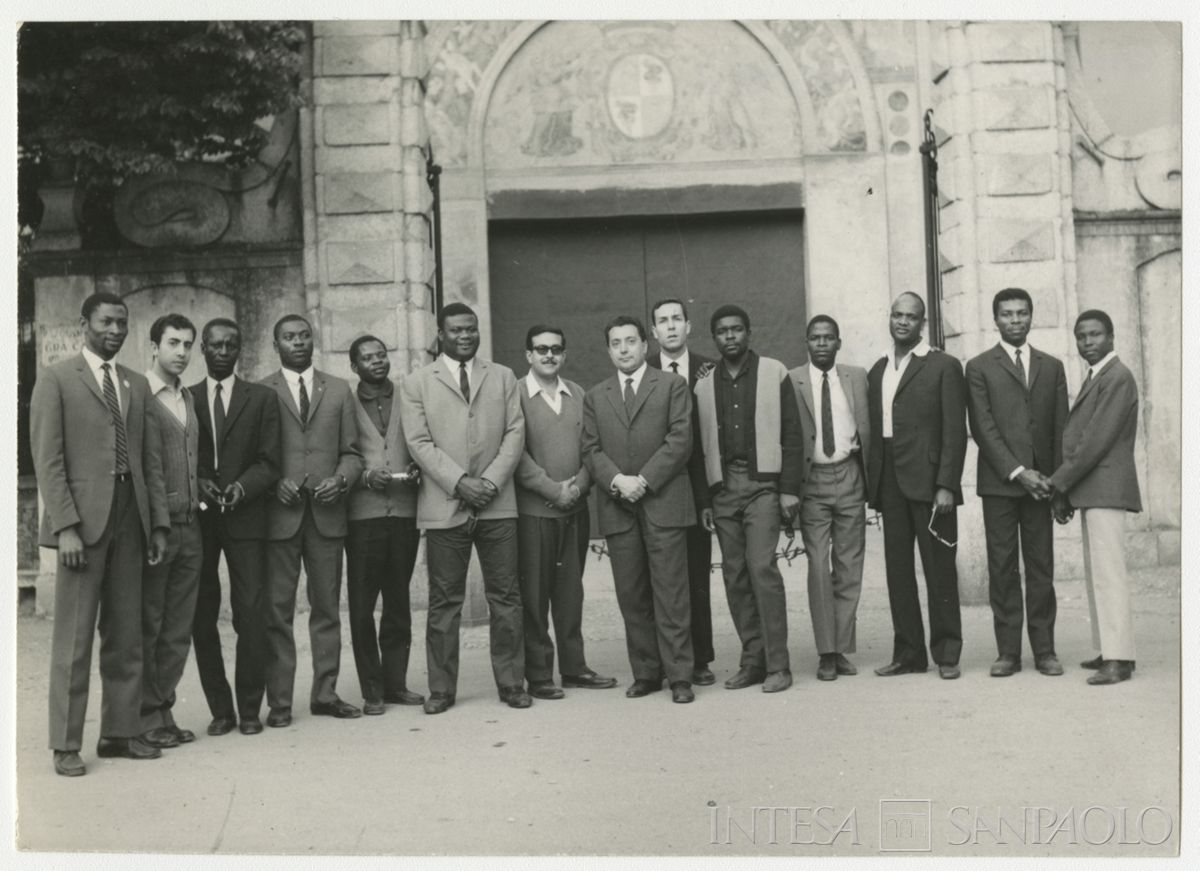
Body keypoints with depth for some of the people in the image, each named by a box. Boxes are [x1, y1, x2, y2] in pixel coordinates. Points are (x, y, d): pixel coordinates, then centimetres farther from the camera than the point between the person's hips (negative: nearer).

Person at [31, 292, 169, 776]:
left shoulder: (137, 385, 17)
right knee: (74, 638, -1)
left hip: (130, 518, 5)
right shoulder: (56, 380, 1)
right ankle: (65, 745, 6)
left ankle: (120, 732, 17)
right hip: (84, 518, -5)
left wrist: (159, 522, 9)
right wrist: (66, 526, -14)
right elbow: (48, 459, -6)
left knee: (126, 635, 8)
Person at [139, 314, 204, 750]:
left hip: (189, 527, 7)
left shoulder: (188, 397, 16)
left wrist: (200, 496, 9)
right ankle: (145, 718, 11)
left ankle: (165, 712, 19)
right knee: (146, 628, 2)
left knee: (178, 629, 10)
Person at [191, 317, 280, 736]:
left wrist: (240, 487, -13)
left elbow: (269, 462, 4)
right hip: (197, 518, 1)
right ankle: (220, 709, 11)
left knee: (251, 614, -6)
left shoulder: (262, 398, 10)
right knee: (202, 617, 1)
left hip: (246, 517, -1)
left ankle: (249, 708, 5)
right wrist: (198, 483, -9)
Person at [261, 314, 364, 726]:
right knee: (277, 610, -1)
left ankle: (325, 694, 15)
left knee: (327, 607, 7)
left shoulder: (338, 390, 14)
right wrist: (275, 481, -12)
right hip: (280, 512, -2)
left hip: (327, 512, 2)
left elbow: (351, 452, 11)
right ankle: (279, 701, 6)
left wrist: (340, 479, -7)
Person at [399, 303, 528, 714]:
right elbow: (419, 442, -2)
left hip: (497, 504, 2)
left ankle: (511, 683, 13)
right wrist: (459, 482, -13)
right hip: (444, 506, -1)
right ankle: (441, 689, 11)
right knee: (444, 602, 3)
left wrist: (491, 481, -9)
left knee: (505, 597, 4)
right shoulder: (417, 383, 8)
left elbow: (515, 433, 5)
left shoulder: (503, 377, 14)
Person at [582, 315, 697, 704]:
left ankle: (679, 676, 0)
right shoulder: (595, 397, 17)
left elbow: (680, 440, -3)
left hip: (664, 501, -3)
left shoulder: (672, 386, 8)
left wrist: (644, 480, -11)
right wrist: (618, 481, -10)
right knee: (631, 595, 4)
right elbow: (591, 450, 8)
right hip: (617, 507, 3)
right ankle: (646, 673, 13)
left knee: (671, 594, -4)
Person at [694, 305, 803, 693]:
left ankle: (777, 665, -7)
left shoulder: (774, 373, 3)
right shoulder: (704, 385, 11)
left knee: (762, 566, -13)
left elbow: (792, 434, 1)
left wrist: (790, 489, -7)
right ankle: (752, 661, 11)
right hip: (722, 487, 4)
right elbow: (701, 445, 13)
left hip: (763, 483, -3)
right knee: (734, 574, 3)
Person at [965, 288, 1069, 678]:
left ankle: (1044, 650, 9)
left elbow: (1060, 427, 11)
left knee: (1041, 568, 3)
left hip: (1041, 481, 2)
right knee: (1002, 569, 0)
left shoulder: (1052, 367, 14)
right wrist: (1017, 471, -11)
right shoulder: (979, 367, 5)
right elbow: (983, 428, -3)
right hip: (999, 482, -2)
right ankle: (1008, 652, 5)